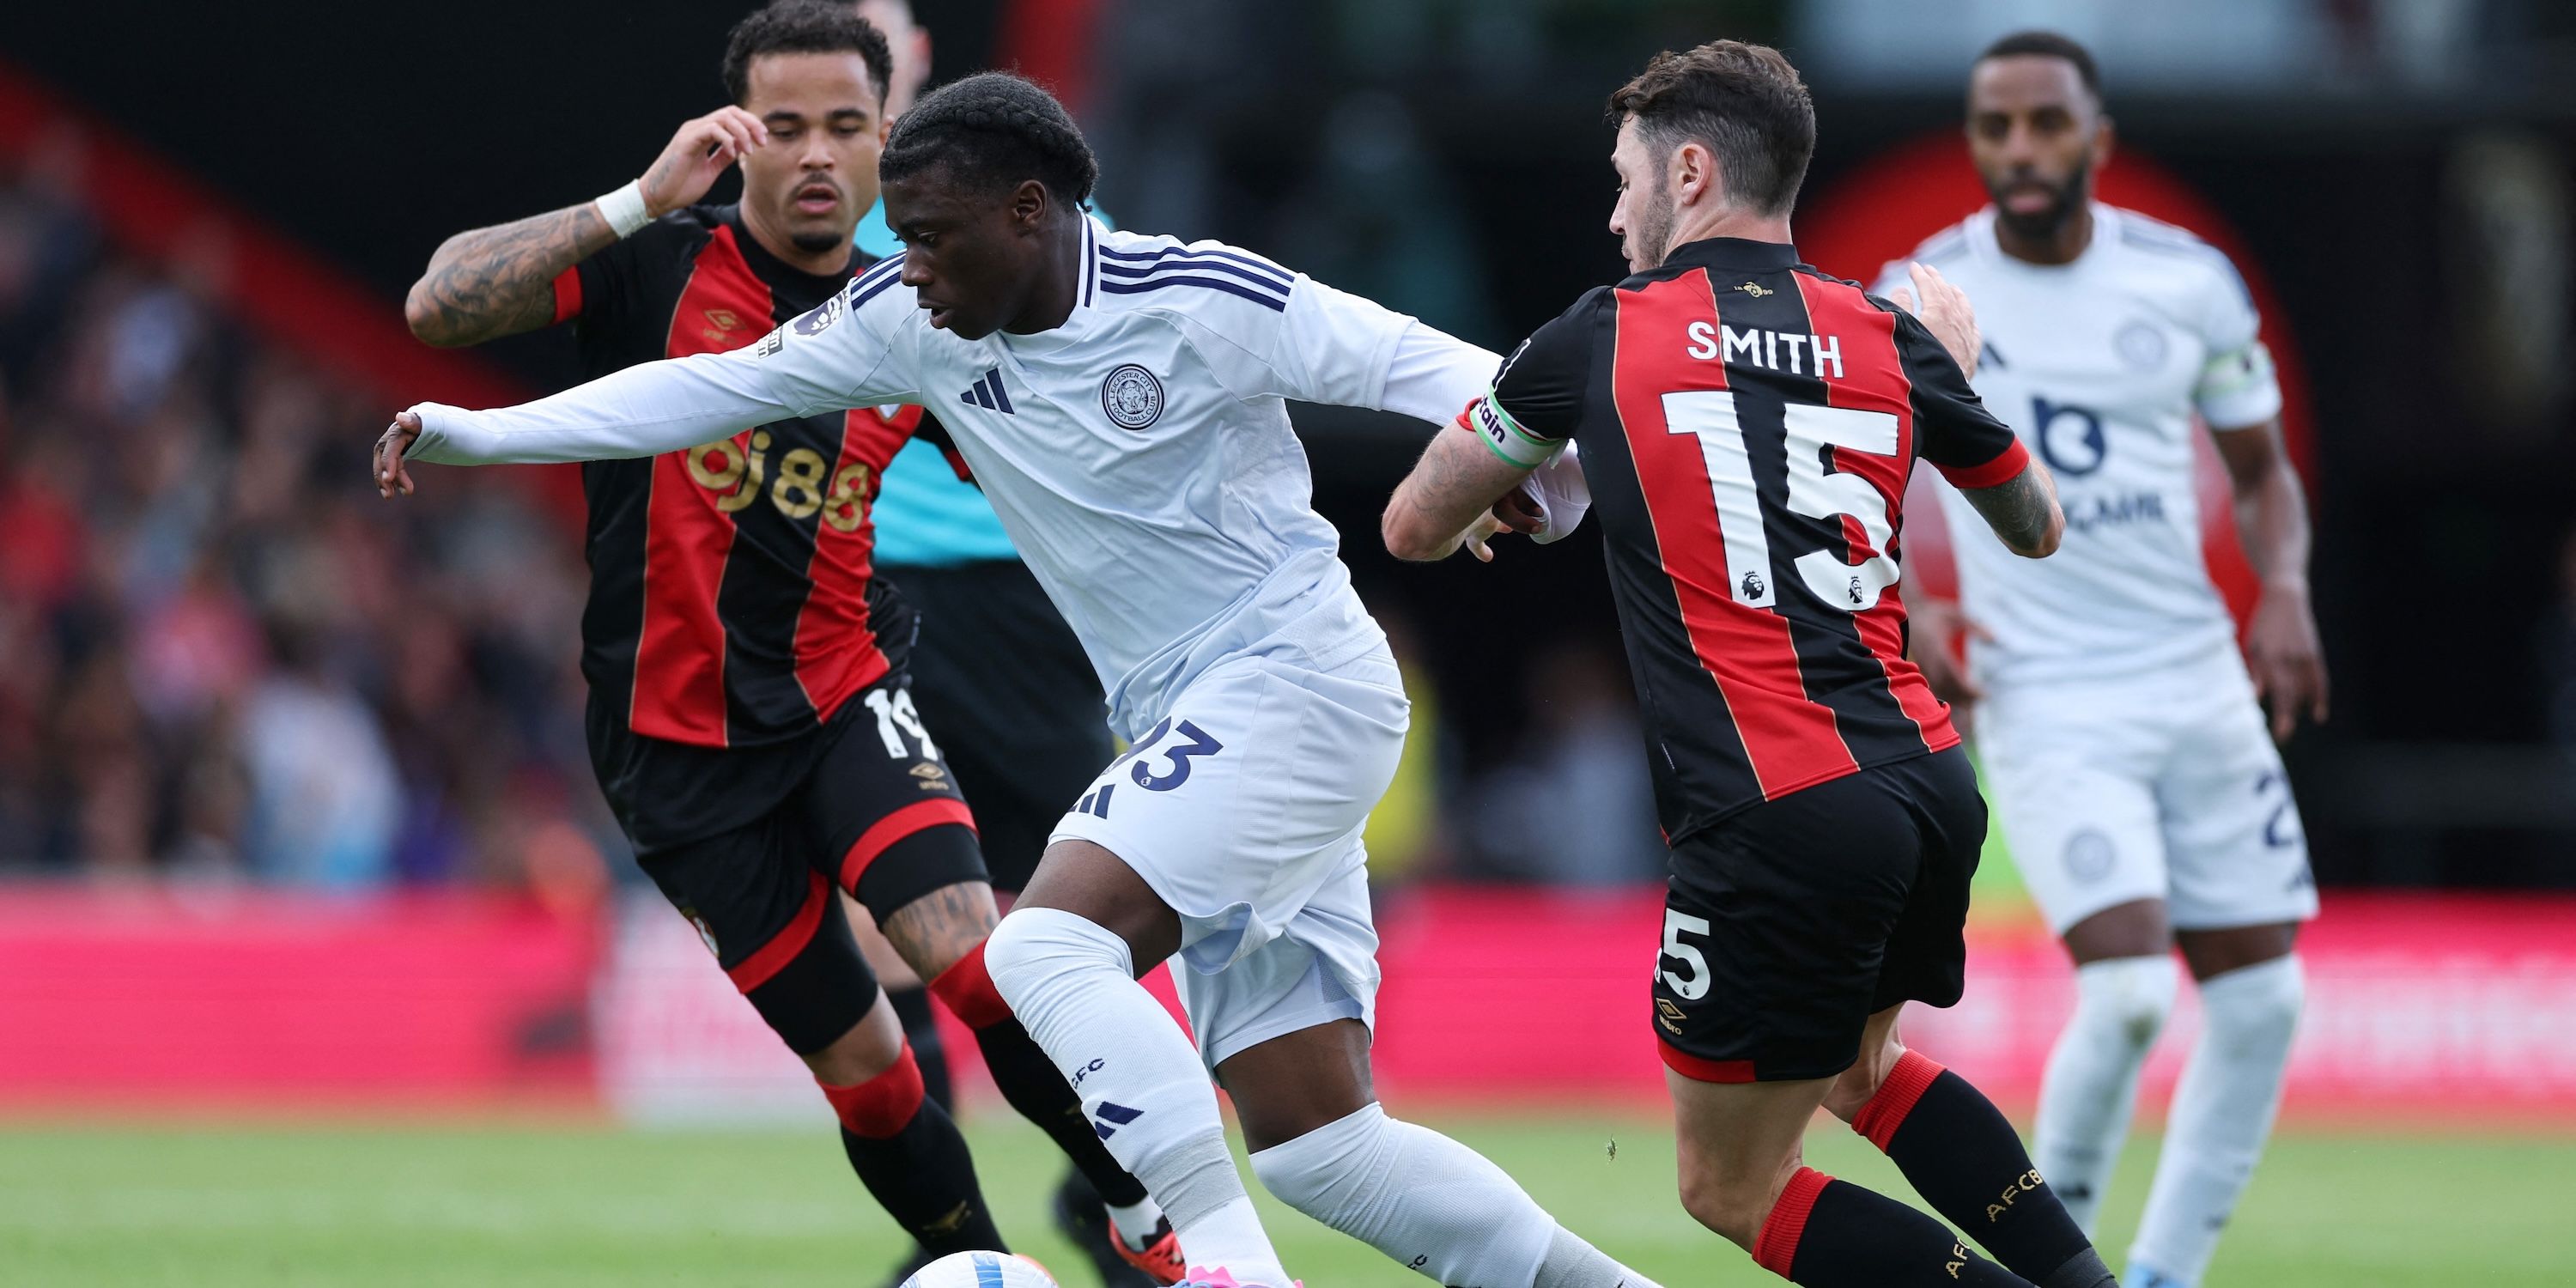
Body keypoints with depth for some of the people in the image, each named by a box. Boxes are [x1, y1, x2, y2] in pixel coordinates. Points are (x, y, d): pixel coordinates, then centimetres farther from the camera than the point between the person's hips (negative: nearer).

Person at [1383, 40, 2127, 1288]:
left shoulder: (1600, 338, 2)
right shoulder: (1891, 340, 9)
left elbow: (1412, 528, 15)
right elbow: (2037, 528, 26)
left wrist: (1506, 500, 39)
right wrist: (1957, 368, 42)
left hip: (1777, 819, -6)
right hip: (1926, 779, 6)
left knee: (1733, 1187, 8)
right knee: (1856, 1071, 33)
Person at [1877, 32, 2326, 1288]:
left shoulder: (2190, 280, 2)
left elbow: (2261, 470, 14)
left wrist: (2286, 589, -5)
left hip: (2200, 687, 4)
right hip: (2044, 703, -4)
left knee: (2262, 1003, 1)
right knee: (2129, 987, -20)